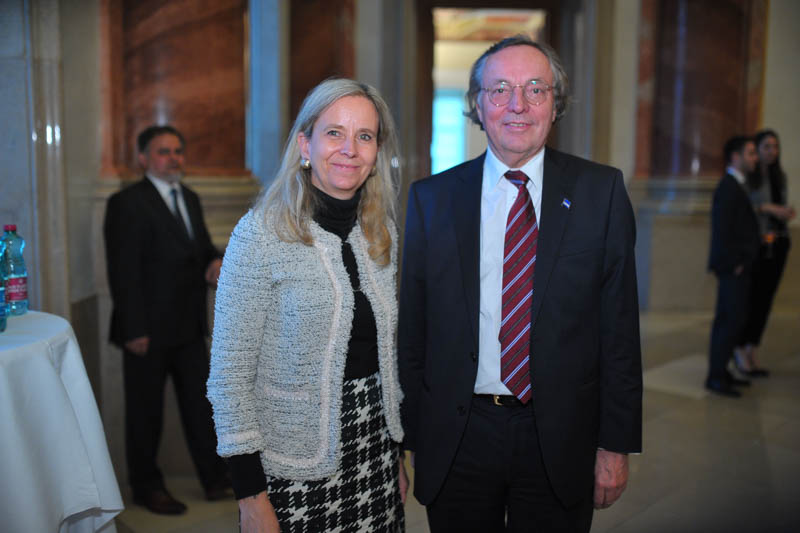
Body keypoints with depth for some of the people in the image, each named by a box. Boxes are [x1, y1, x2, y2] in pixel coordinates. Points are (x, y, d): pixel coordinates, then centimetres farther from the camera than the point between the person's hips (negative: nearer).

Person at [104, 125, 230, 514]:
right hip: (149, 329, -7)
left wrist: (212, 265, -2)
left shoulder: (190, 198, 13)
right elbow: (123, 272, -14)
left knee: (200, 405, 13)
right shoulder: (127, 203, -10)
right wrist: (134, 330, -17)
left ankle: (215, 480, 26)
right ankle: (146, 487, 26)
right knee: (146, 410, 8)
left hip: (189, 326, 7)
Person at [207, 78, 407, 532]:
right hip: (295, 467, -4)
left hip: (374, 457, 5)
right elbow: (229, 373, -13)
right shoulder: (262, 234, -14)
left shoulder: (382, 234, 3)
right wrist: (251, 495, -14)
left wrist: (397, 450, 12)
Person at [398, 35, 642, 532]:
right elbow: (411, 331, 1)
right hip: (456, 439, 1)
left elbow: (620, 325, -3)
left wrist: (617, 444, -3)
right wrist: (410, 438, 2)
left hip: (561, 442, 0)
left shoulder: (602, 190, -3)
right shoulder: (431, 198, -1)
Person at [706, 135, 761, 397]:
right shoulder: (729, 187, -14)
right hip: (733, 267, -10)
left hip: (737, 268, 10)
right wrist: (734, 264, -18)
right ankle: (716, 376, -2)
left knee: (728, 320, 13)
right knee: (732, 320, -8)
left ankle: (719, 371, 21)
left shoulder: (734, 186, 17)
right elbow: (722, 231, -21)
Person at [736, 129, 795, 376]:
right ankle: (739, 349, 14)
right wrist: (766, 208, -20)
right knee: (752, 299, -5)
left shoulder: (780, 176, 13)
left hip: (778, 243, 6)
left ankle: (752, 353, 16)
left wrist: (788, 213, -5)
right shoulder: (745, 176, -6)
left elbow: (783, 209, 17)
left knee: (765, 299, 7)